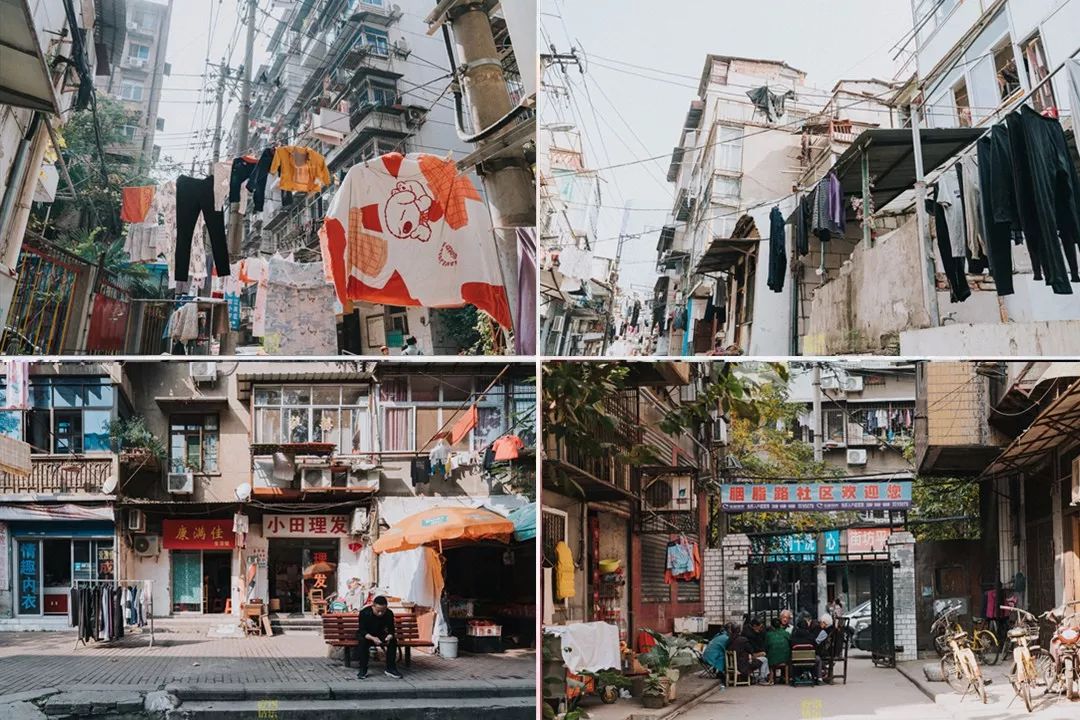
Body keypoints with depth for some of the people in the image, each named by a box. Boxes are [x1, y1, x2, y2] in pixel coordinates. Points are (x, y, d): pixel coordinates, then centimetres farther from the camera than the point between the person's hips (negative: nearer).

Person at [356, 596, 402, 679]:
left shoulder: (389, 614, -18)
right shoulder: (364, 613, -27)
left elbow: (391, 630, -14)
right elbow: (362, 631, -28)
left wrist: (389, 637, -39)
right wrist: (372, 638, -47)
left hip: (380, 635, 3)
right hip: (366, 635, -3)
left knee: (393, 641, -25)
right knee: (363, 641, -36)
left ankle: (390, 668, -13)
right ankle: (363, 670, -27)